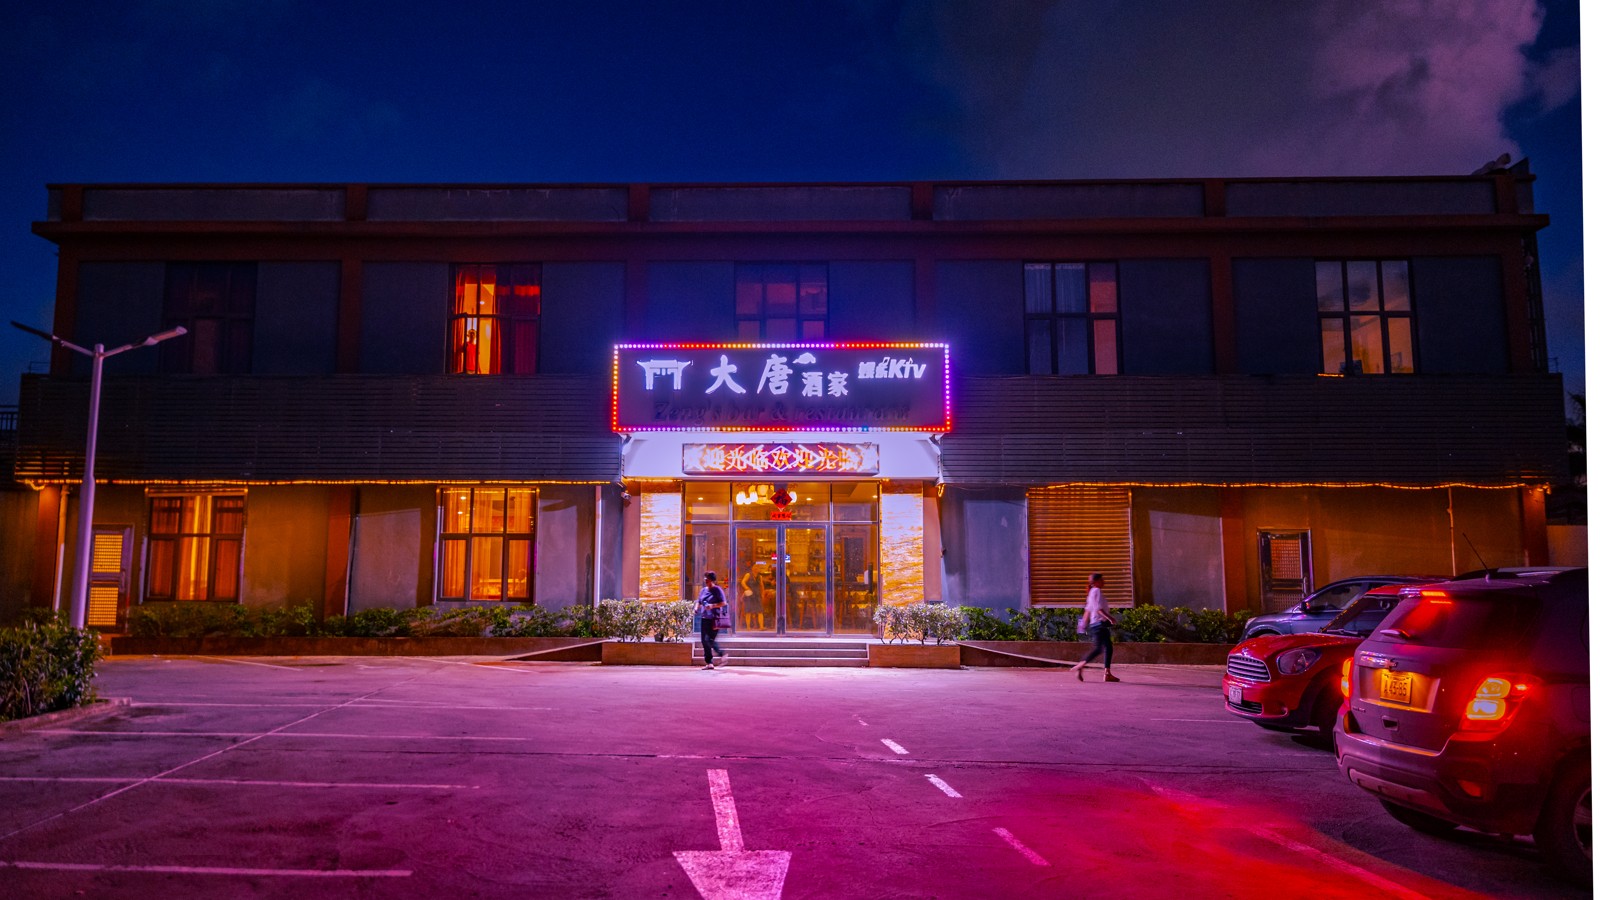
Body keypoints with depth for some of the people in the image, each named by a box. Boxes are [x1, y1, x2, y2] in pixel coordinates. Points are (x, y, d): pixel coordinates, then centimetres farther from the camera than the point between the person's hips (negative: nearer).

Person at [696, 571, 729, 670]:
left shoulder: (717, 590, -5)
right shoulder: (703, 590, 14)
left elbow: (724, 603, -10)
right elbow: (699, 602, 23)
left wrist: (713, 606, -21)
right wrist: (696, 608, 3)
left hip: (714, 619, -7)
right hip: (704, 618, 7)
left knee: (709, 639, -16)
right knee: (704, 641, 4)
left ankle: (722, 655, 1)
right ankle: (709, 663, 11)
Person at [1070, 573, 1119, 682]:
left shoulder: (1093, 592, 20)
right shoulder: (1096, 591, -10)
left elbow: (1088, 609, 23)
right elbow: (1098, 608, -20)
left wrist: (1084, 623, 26)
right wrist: (1110, 618, -24)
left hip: (1102, 625, 10)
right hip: (1099, 623, -10)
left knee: (1108, 648, 6)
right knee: (1099, 648, -13)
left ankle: (1108, 673, 4)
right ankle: (1080, 666, -12)